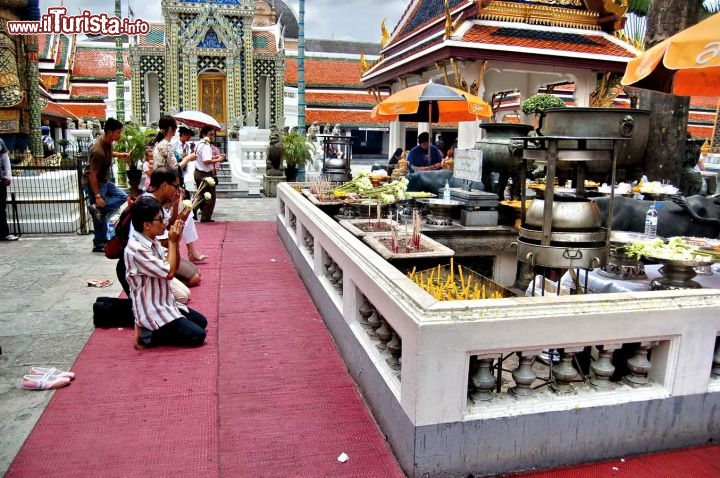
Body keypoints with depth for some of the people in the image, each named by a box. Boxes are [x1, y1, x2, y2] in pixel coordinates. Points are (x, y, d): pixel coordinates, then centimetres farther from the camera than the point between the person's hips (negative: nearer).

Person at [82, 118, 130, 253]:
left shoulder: (108, 142, -3)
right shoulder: (98, 151, -29)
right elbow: (92, 175, -27)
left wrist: (119, 155, 6)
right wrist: (97, 196, -26)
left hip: (104, 181, 9)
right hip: (93, 183, -9)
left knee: (122, 196, 10)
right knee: (100, 217, -3)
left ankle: (97, 209, -2)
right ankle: (99, 244, 7)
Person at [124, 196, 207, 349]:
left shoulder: (153, 241, 4)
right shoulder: (136, 249, -24)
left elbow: (173, 267, 10)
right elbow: (169, 273, -24)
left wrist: (175, 243, -6)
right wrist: (172, 242, -15)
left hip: (165, 304, 9)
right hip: (151, 311, -9)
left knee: (201, 322, 15)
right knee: (197, 335, -11)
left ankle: (157, 328, 13)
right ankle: (149, 333, -2)